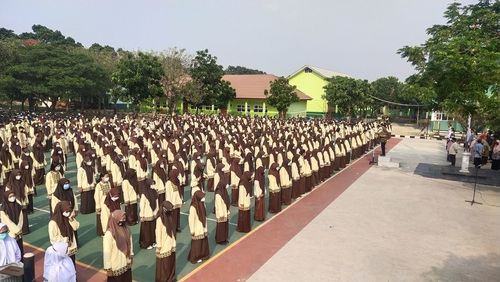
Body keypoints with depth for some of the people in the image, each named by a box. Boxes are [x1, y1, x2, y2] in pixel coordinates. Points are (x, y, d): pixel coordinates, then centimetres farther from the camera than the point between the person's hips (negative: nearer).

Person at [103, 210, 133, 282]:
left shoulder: (126, 229, -5)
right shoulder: (109, 233, -25)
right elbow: (106, 252, -20)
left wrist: (131, 255, 15)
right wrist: (108, 268, -16)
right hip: (116, 266, -6)